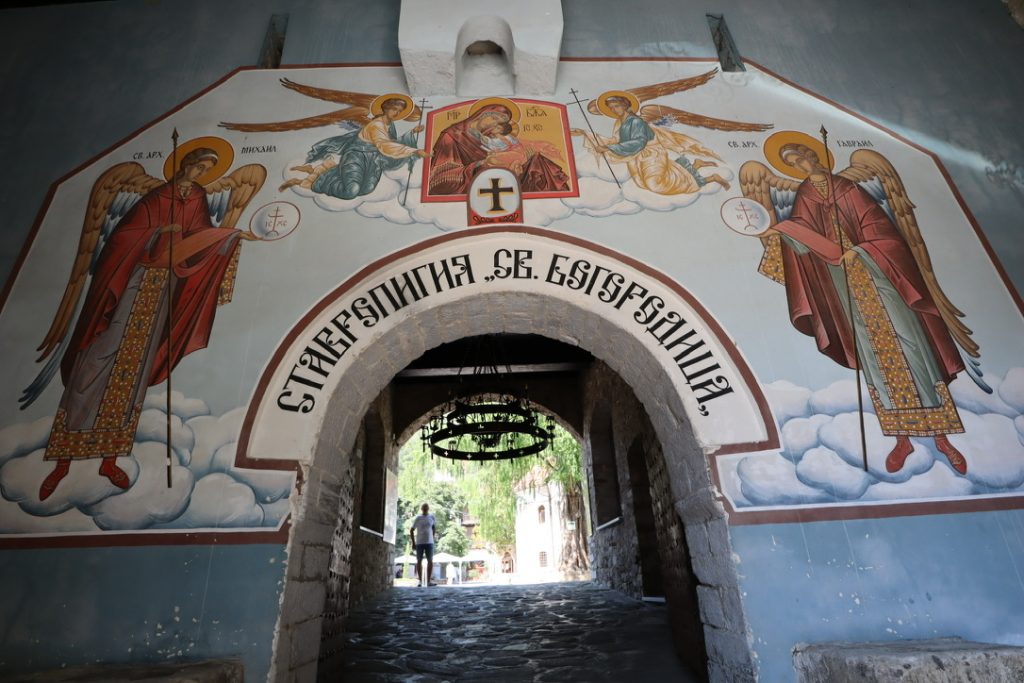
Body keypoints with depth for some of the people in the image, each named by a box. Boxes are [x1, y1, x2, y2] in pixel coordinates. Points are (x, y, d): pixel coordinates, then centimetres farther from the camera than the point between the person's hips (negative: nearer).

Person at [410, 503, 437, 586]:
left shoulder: (431, 517, 3)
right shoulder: (417, 518, -6)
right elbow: (411, 530, -3)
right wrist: (413, 542, -5)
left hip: (429, 542, 2)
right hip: (419, 543, -2)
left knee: (430, 561, -3)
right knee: (419, 561, 4)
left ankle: (429, 580, 1)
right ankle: (419, 580, 15)